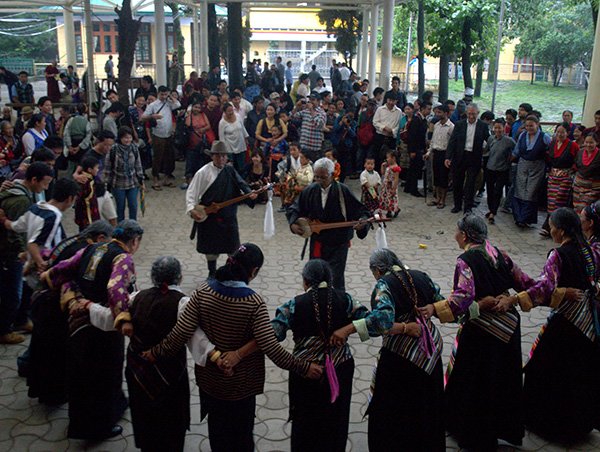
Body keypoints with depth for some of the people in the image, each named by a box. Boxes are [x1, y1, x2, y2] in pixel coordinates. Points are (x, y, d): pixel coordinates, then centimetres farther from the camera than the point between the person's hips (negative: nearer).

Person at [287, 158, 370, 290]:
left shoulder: (343, 191, -10)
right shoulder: (310, 191, 0)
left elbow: (360, 210, -9)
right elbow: (295, 208, 11)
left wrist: (362, 221, -31)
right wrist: (293, 224, -7)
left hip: (338, 243, -4)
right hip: (317, 242, 4)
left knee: (335, 278, -8)